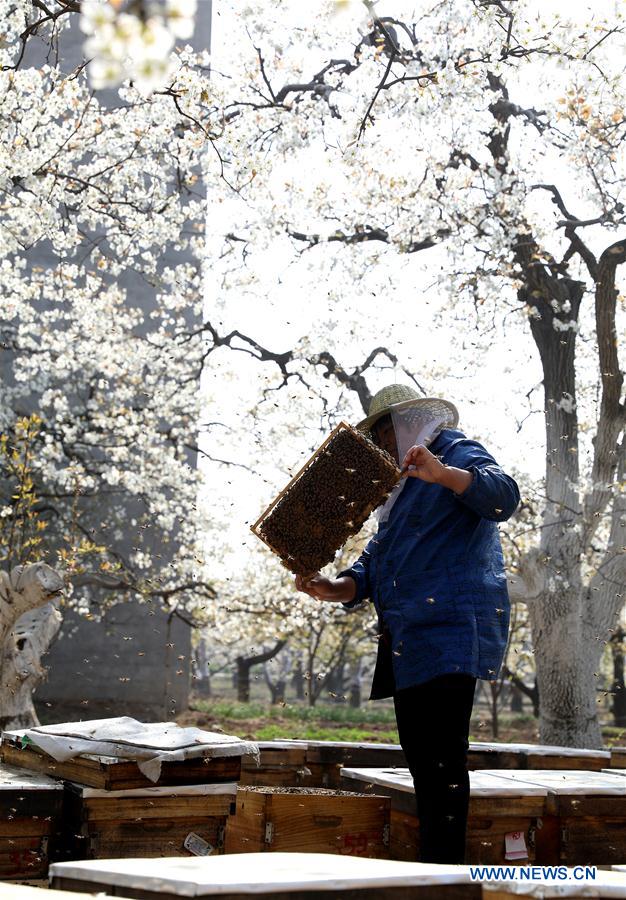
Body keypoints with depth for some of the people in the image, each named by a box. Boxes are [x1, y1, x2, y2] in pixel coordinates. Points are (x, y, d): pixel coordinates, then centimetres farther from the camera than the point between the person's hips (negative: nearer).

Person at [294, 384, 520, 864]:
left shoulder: (459, 455, 3)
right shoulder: (400, 487, 29)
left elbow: (503, 496, -18)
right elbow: (372, 566, 25)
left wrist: (443, 474, -33)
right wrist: (333, 589, 6)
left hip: (451, 629, -10)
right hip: (407, 641, 10)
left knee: (443, 757, -13)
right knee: (419, 754, 8)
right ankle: (430, 865, 13)